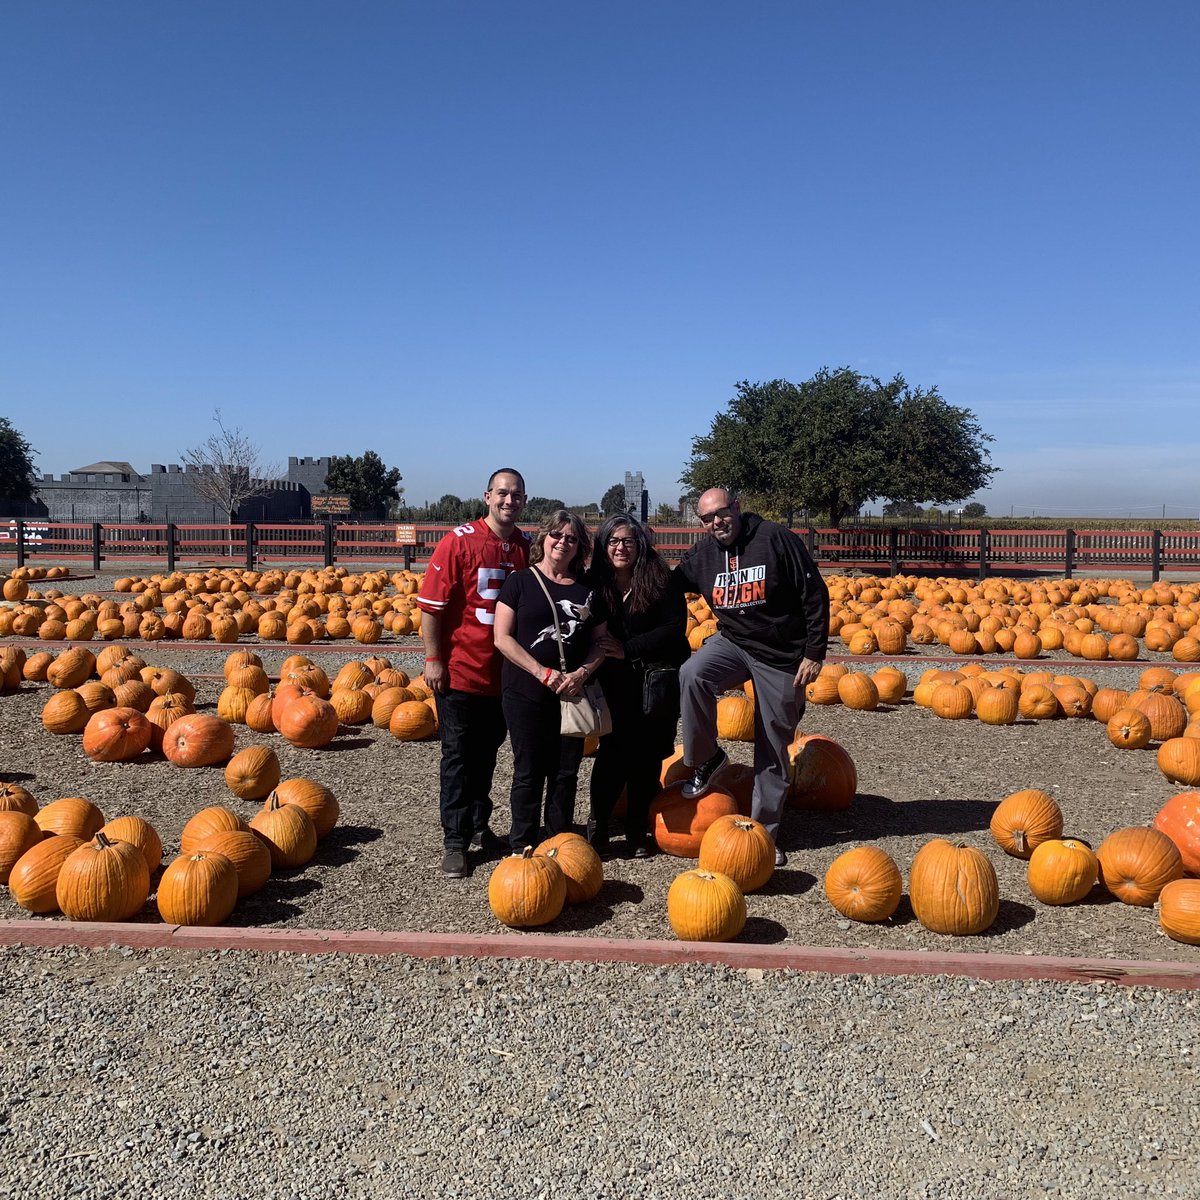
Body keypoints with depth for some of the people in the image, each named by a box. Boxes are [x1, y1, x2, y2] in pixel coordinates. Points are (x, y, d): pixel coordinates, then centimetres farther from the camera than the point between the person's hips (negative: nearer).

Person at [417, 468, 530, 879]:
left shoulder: (527, 546, 3)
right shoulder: (460, 541, -10)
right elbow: (432, 604, -10)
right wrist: (433, 659, -13)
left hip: (504, 672, 4)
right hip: (461, 670, -4)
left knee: (487, 752, 17)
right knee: (459, 756, 4)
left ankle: (479, 825, 32)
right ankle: (455, 841, 13)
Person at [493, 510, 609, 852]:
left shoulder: (587, 590, 9)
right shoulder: (520, 582, -1)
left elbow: (600, 641, 10)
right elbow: (503, 638, -6)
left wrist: (582, 673, -9)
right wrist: (543, 672, -14)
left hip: (573, 693, 3)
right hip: (526, 693, -3)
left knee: (566, 772, 8)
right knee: (529, 772, 4)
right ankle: (522, 846, 16)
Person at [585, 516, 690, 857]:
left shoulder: (662, 580, -7)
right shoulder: (594, 583, -1)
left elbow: (675, 628, -13)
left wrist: (628, 649, -17)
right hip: (616, 684, 1)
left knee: (648, 755, 4)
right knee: (614, 751, -7)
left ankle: (636, 830, 20)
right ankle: (597, 824, 11)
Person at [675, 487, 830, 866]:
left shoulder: (777, 539, -14)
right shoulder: (701, 554, 0)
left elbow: (815, 595, -12)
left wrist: (815, 653, -13)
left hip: (782, 656, -3)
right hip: (732, 642, 3)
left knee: (773, 750, 6)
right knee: (692, 675, -30)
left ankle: (765, 831, 22)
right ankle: (706, 758, -7)